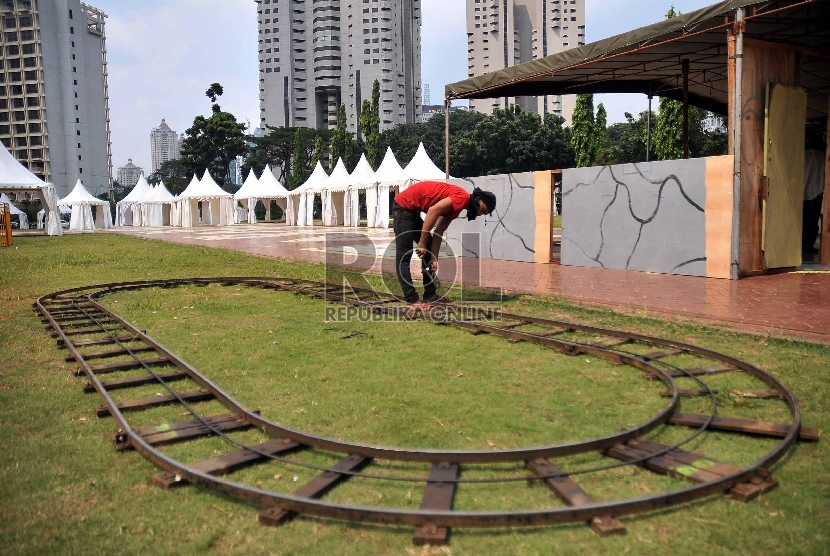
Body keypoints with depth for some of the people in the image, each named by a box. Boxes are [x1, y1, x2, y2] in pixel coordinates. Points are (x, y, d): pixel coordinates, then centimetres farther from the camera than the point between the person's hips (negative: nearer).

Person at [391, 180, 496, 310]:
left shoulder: (455, 207, 13)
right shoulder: (462, 197, -17)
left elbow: (438, 233, 10)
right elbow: (433, 210, -25)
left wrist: (434, 258, 2)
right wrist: (422, 243, -21)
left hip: (412, 210, 11)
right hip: (404, 206, -11)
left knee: (429, 251, 13)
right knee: (404, 255, -11)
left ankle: (430, 295, 16)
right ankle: (412, 301, -14)